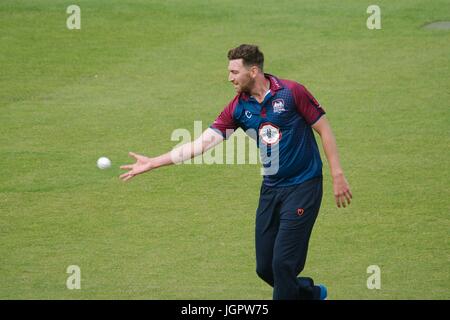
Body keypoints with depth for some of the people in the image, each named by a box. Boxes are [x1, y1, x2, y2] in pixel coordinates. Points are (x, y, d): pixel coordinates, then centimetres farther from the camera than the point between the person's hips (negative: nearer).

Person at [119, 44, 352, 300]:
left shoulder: (291, 92, -12)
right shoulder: (239, 108, 2)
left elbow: (324, 129, -5)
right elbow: (202, 143, -1)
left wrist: (338, 175, -9)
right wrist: (152, 163, -4)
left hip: (303, 186, -6)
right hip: (271, 189, 6)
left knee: (283, 263, -11)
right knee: (265, 268, 7)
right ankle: (313, 293, 32)